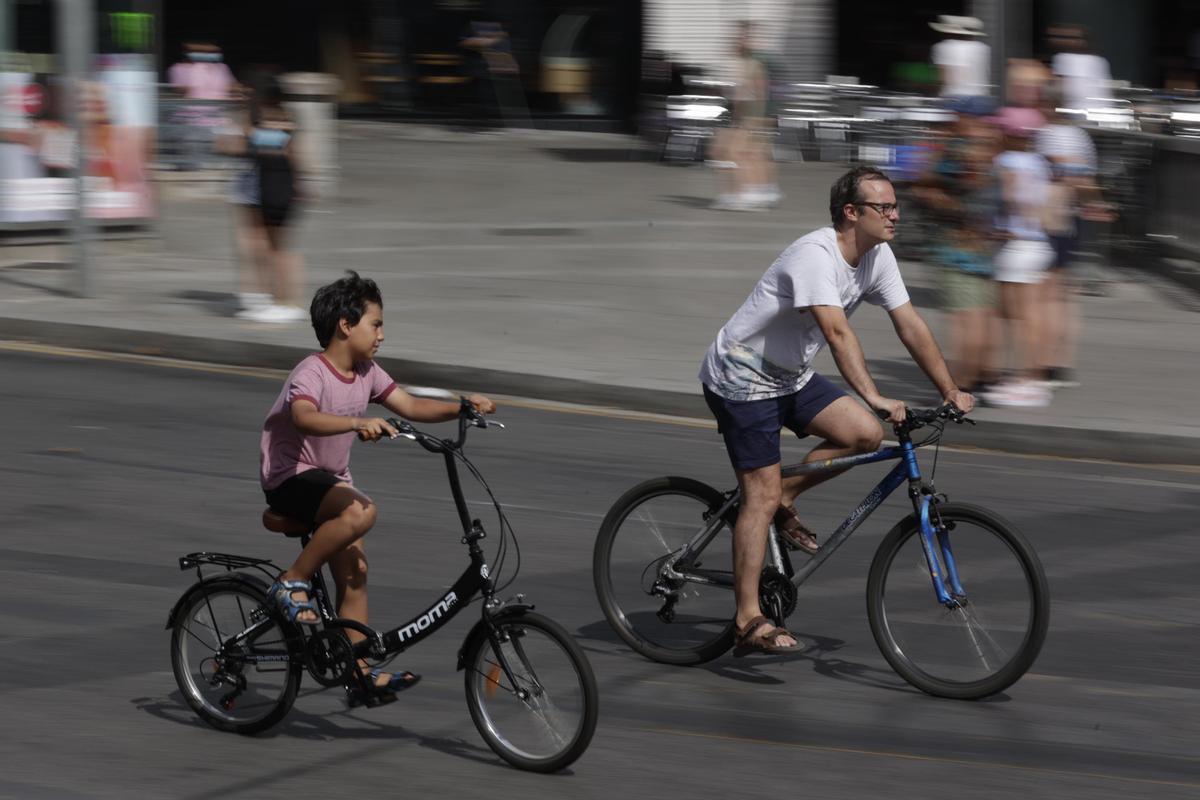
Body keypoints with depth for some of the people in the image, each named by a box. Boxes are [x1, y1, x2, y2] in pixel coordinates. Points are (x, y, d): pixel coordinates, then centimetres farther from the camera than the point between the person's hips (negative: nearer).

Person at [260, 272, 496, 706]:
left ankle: (361, 673, 6)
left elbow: (411, 406, 3)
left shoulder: (366, 374, 4)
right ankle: (292, 583, -20)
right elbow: (305, 419, -41)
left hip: (330, 478, 9)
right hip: (290, 478, -9)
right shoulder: (311, 374, -21)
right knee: (360, 511, -34)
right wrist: (358, 423, -57)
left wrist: (461, 408, -12)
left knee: (354, 570, 2)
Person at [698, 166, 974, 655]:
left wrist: (950, 391, -1)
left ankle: (782, 500, 9)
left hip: (791, 377, 8)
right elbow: (837, 332, -38)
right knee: (762, 495, -12)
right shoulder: (816, 256, -28)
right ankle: (749, 623, -9)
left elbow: (910, 326, 3)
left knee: (866, 434, -10)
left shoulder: (877, 257, -1)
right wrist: (874, 398, -45)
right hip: (741, 379, -8)